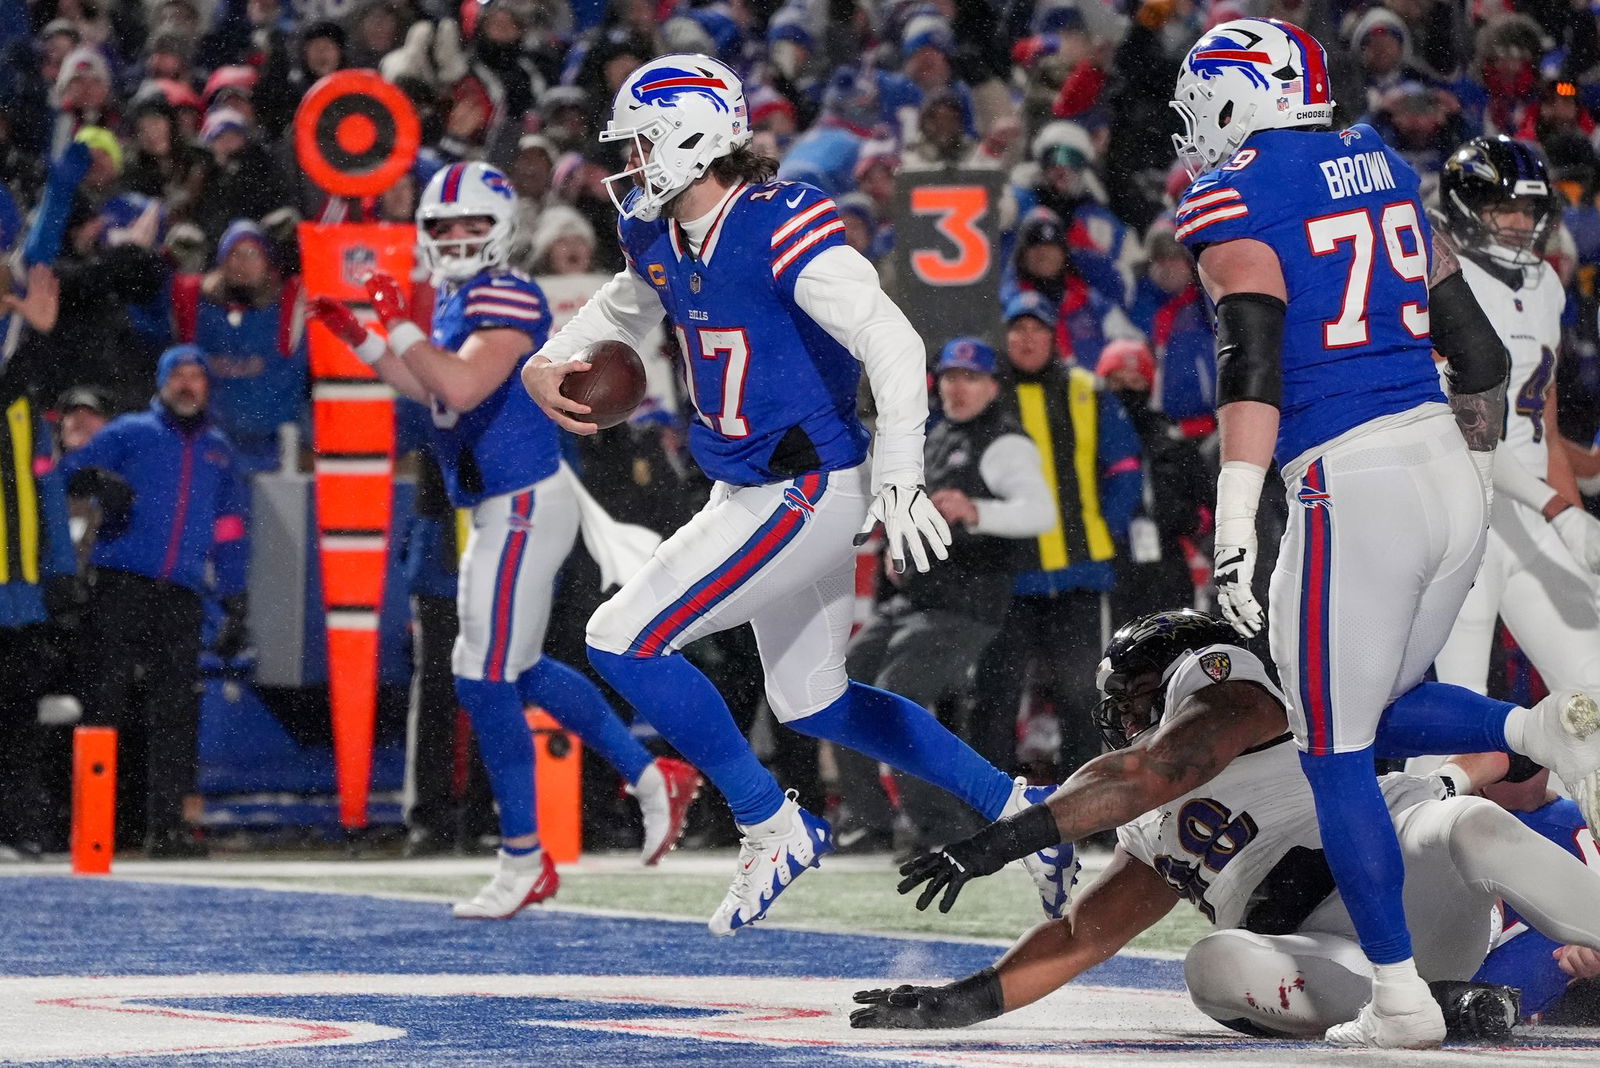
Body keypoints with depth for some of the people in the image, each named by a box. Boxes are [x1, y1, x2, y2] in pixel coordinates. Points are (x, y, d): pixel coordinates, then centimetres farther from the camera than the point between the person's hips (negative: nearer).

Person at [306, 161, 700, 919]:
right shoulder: (458, 300, 13)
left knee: (485, 680, -8)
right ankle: (653, 778, 30)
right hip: (502, 508, 11)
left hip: (524, 507, -11)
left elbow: (463, 385, -31)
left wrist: (398, 322, -22)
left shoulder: (507, 297, -17)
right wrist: (354, 336, 20)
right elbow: (431, 392, 26)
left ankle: (525, 862, 1)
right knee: (520, 673, 19)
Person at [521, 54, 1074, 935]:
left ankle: (772, 828, -2)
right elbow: (619, 312, 26)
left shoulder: (781, 230, -22)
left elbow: (892, 342, -27)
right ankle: (1019, 809, 27)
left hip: (809, 490, -10)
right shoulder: (660, 236, 5)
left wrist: (898, 480, -37)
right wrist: (547, 365, 4)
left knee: (625, 641, -13)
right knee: (812, 702, 19)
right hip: (755, 491, 10)